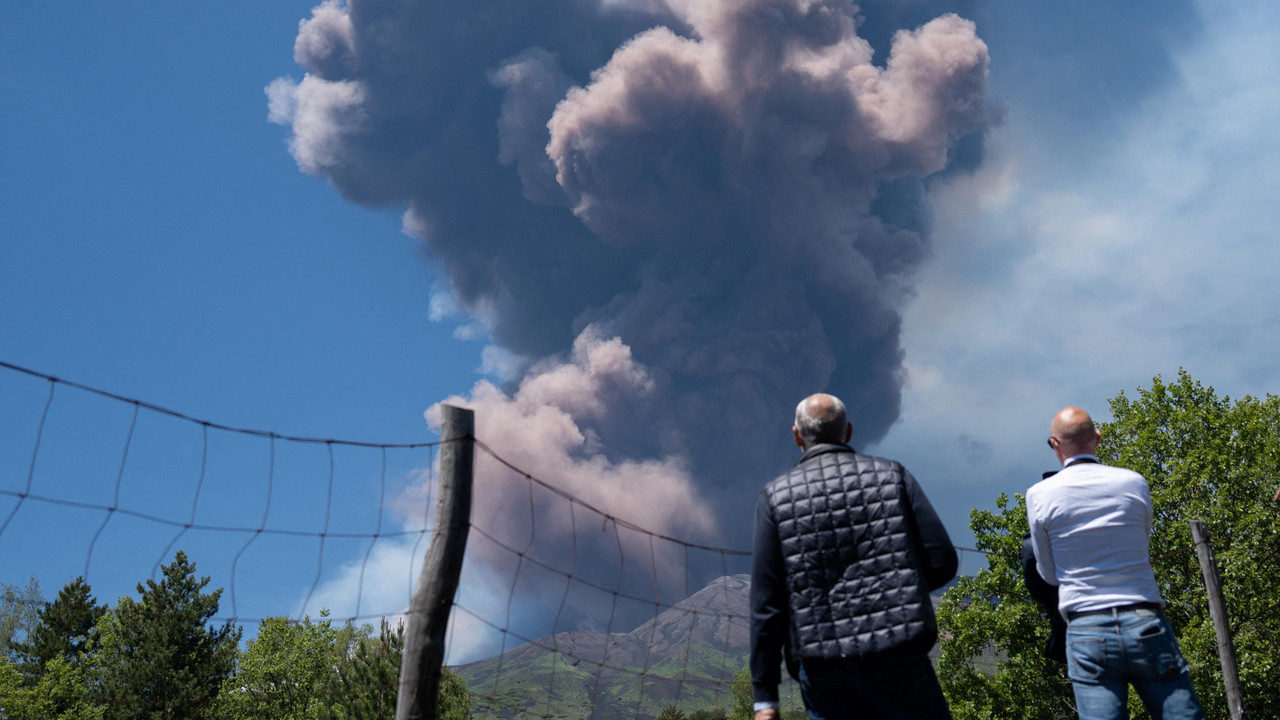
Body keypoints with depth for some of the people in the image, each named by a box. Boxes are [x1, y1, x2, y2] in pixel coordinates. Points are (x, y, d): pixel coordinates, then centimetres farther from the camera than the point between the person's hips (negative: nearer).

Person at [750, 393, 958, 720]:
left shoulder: (776, 498, 2)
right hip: (899, 658, 0)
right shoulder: (891, 476, 4)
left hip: (822, 670, 1)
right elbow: (942, 561, 0)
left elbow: (766, 603, -2)